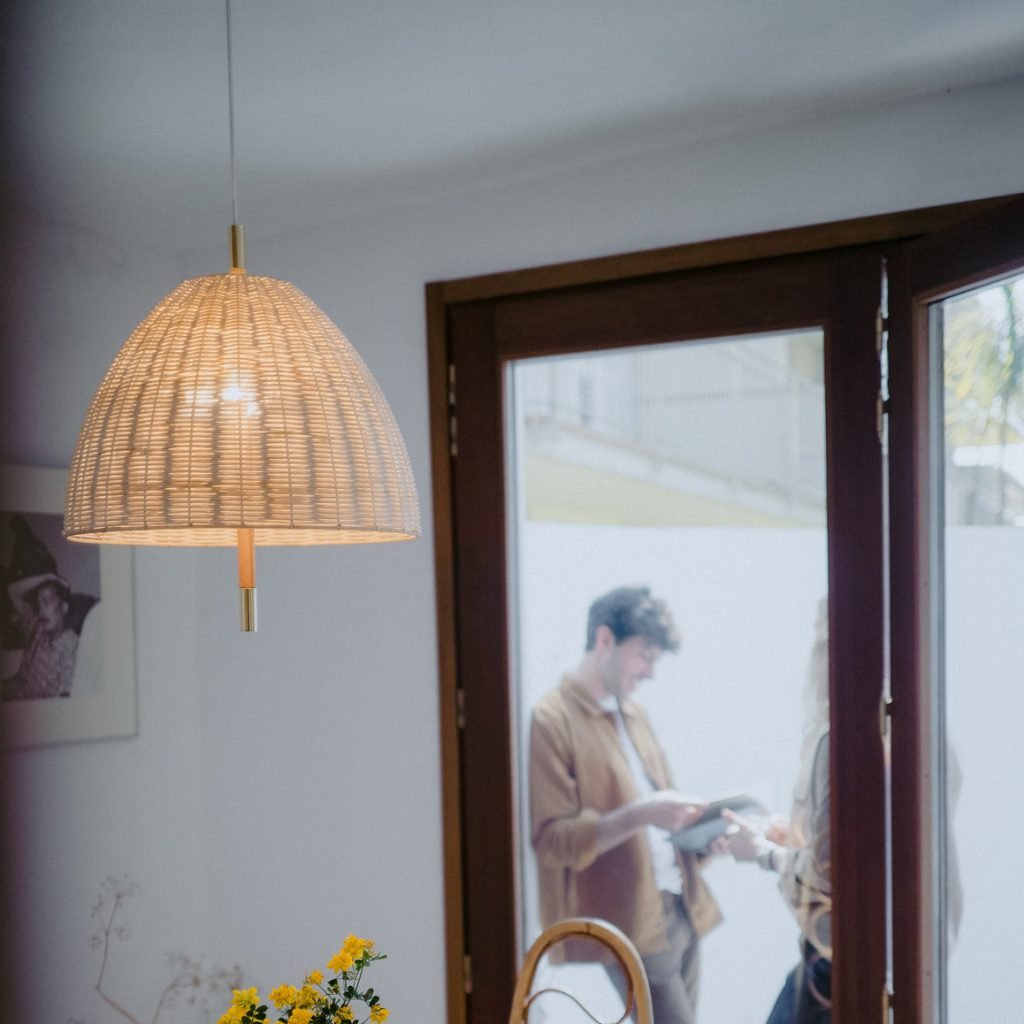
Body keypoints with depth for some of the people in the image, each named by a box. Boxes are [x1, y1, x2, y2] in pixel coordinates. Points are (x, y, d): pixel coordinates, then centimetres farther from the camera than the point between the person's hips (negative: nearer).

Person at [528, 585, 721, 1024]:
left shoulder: (635, 714, 17)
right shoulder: (550, 721, -9)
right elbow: (552, 840, -14)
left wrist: (695, 824, 5)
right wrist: (640, 814, -25)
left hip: (680, 911, 8)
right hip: (629, 925, -8)